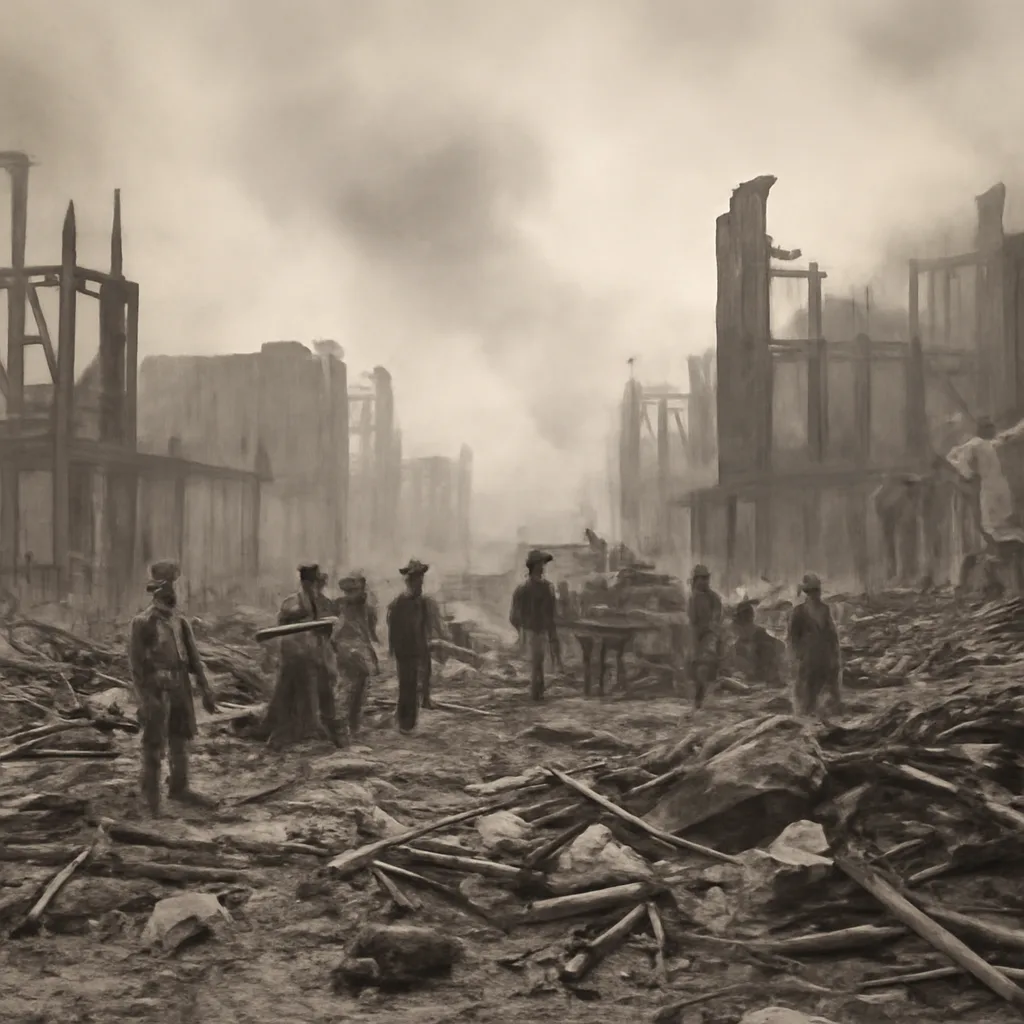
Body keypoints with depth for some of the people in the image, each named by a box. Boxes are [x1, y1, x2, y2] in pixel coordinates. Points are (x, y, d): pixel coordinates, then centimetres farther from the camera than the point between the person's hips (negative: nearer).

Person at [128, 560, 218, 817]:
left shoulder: (180, 621, 9)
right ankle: (151, 795, 15)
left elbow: (194, 658, 11)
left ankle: (179, 788, 26)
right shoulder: (143, 623, -11)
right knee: (154, 745, 1)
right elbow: (136, 663, -12)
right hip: (156, 691, -6)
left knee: (180, 741, 13)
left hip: (180, 690, 6)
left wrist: (206, 691, 8)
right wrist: (144, 700, -17)